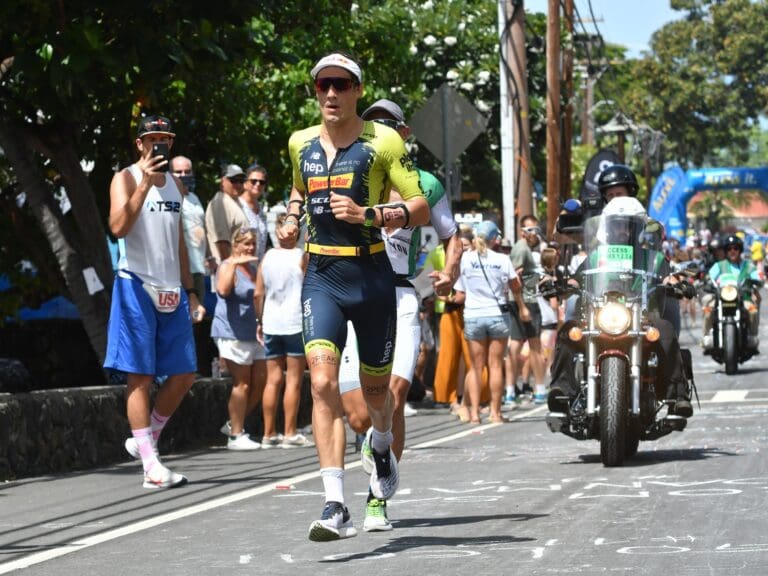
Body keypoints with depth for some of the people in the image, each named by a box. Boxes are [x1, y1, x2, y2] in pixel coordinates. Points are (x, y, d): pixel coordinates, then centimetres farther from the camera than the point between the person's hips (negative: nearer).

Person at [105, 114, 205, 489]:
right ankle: (151, 467, -7)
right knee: (140, 375, -6)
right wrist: (145, 183, -26)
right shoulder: (126, 179, -4)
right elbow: (118, 227, -21)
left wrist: (190, 292, 19)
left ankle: (146, 439, 22)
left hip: (171, 291, 7)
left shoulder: (174, 184, 17)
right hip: (137, 286, -7)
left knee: (184, 374, 5)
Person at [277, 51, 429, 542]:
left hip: (372, 275, -2)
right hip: (321, 277, 2)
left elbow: (420, 209, -8)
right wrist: (292, 218, 11)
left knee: (375, 387, 13)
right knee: (323, 382, -17)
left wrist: (367, 214, -22)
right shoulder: (300, 143, 9)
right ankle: (336, 508, -21)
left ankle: (382, 447, 50)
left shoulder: (383, 142, -5)